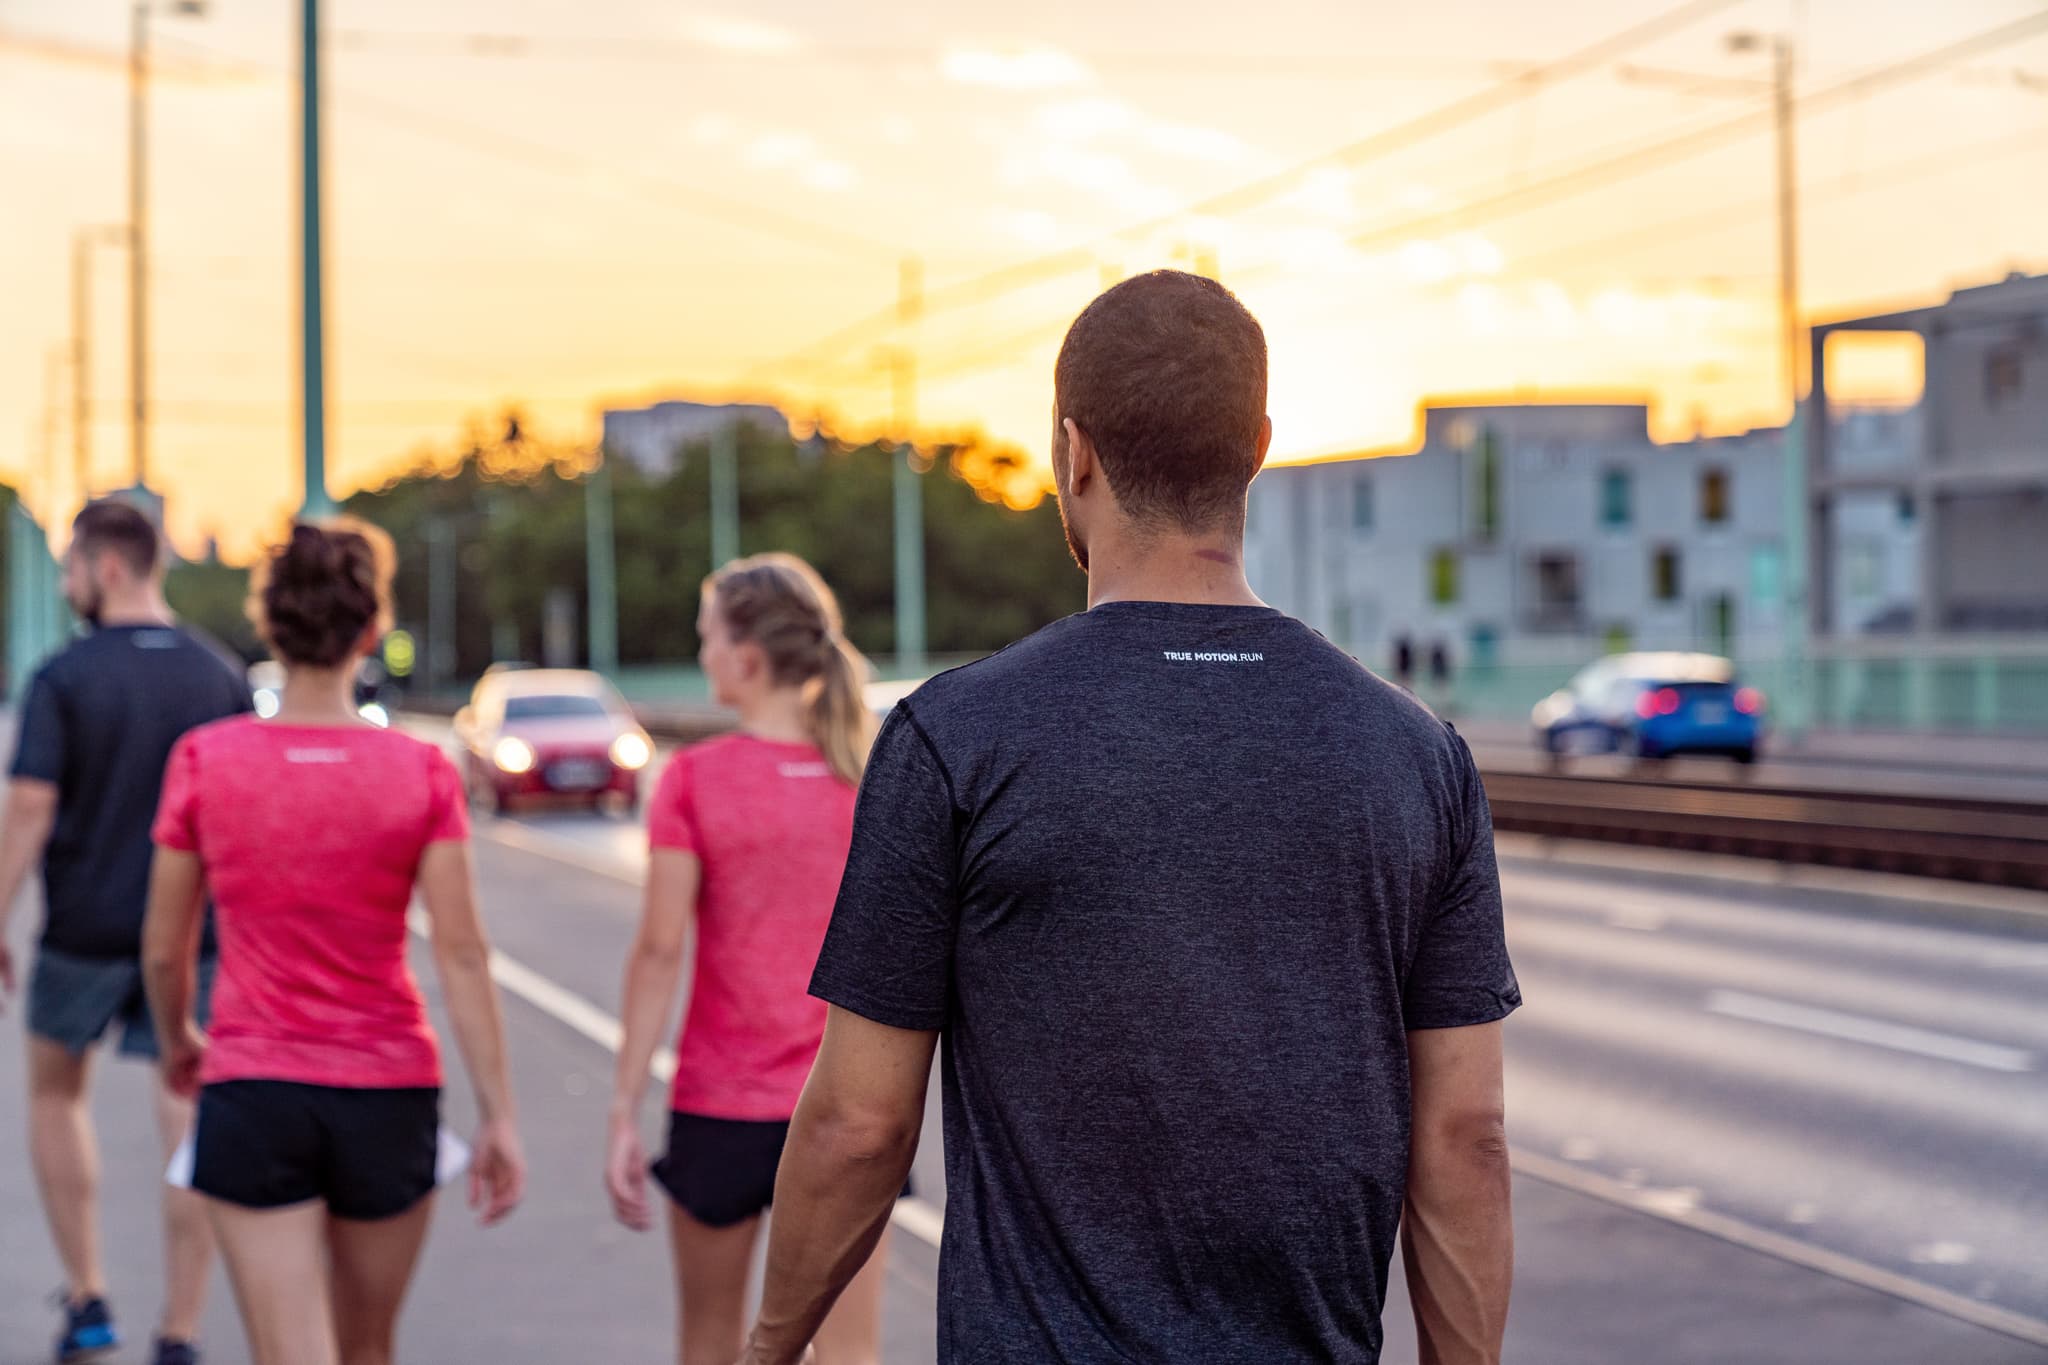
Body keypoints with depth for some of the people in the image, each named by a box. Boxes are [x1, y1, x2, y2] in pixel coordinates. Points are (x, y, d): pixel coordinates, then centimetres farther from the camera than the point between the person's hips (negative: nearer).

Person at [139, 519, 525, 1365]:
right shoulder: (422, 774, -7)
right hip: (390, 1094, 1)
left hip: (251, 1095, -1)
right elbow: (462, 957, -9)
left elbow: (164, 952, 2)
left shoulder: (204, 761, -6)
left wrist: (176, 1042, 22)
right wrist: (498, 1117, -4)